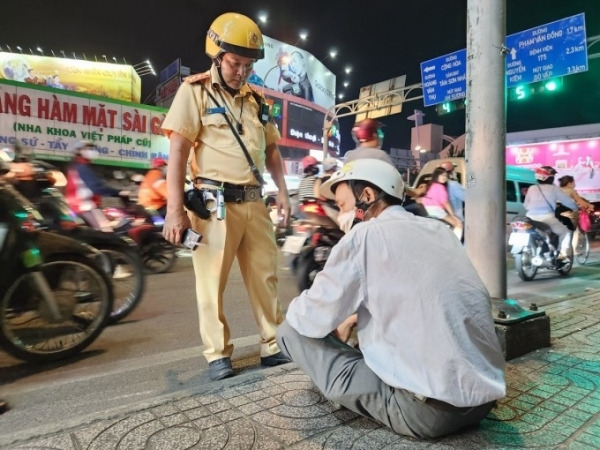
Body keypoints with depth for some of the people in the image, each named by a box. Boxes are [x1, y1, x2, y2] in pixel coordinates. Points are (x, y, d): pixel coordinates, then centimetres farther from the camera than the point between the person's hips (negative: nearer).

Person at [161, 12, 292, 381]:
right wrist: (175, 209, -15)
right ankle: (218, 354, 14)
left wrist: (283, 192, 10)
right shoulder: (195, 91, 0)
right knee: (212, 281, 1)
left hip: (254, 202, 6)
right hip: (214, 202, -5)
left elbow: (271, 150, 22)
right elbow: (177, 151, -8)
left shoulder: (256, 100, 17)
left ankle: (274, 345, 21)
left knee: (265, 275, 9)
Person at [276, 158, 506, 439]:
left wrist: (295, 309, 15)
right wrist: (355, 318, 23)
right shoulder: (439, 230, 11)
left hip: (430, 409, -8)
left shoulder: (365, 234, -10)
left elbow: (312, 320, -8)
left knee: (292, 331, 1)